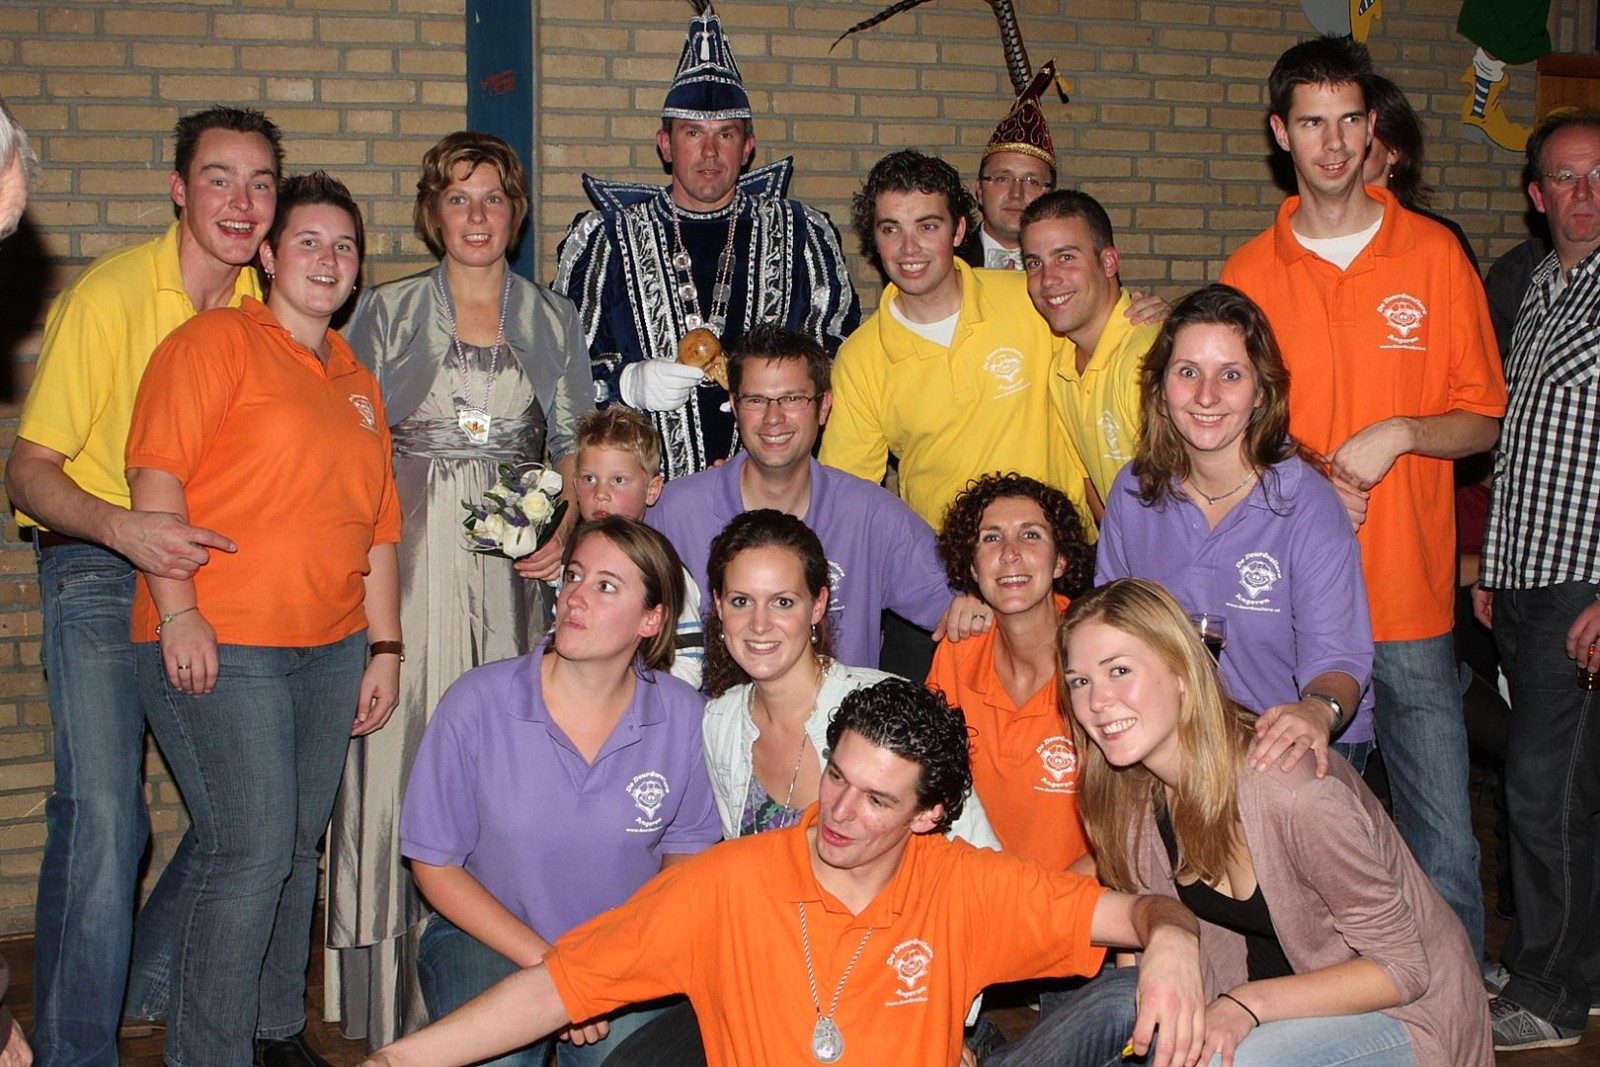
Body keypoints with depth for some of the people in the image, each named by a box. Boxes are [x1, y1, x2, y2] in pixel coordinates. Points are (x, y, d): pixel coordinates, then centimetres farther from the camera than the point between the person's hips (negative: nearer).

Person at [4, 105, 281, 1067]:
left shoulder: (266, 307, 3)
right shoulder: (109, 295, -14)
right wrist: (124, 529, -32)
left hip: (211, 565, 6)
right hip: (97, 565, -5)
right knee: (101, 811, -15)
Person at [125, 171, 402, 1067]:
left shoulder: (358, 384, 19)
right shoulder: (217, 340, -1)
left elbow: (378, 528, 19)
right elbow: (156, 474, -11)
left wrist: (385, 648, 13)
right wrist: (178, 613, -18)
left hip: (331, 649, 7)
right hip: (217, 648, -6)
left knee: (296, 849, 13)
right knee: (251, 850, -8)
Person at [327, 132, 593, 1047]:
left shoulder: (555, 320, 12)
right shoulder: (387, 315, 8)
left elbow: (574, 449, 13)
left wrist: (566, 533, -5)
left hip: (515, 560, 1)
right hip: (409, 556, -1)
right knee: (405, 748, -5)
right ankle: (397, 1005, 4)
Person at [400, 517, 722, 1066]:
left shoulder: (680, 715, -8)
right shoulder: (477, 702, -12)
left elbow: (687, 856, 5)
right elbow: (435, 864, -6)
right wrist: (552, 967, -13)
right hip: (486, 936, -1)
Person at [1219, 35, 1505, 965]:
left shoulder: (1435, 254, 4)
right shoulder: (1247, 276, 6)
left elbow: (1484, 423, 7)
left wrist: (1400, 433, -13)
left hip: (1411, 602, 0)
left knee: (1446, 853, -1)